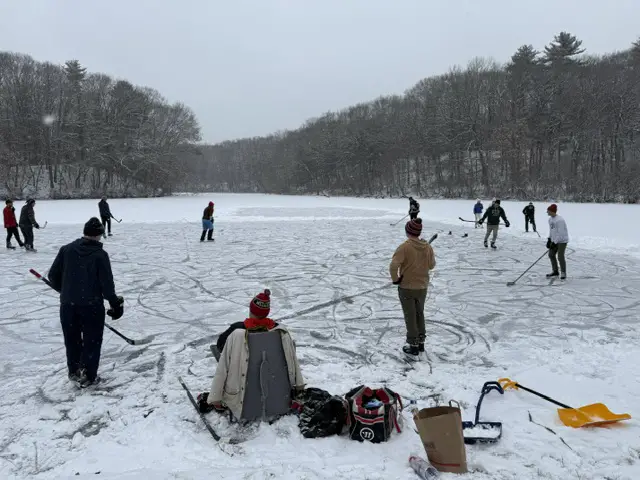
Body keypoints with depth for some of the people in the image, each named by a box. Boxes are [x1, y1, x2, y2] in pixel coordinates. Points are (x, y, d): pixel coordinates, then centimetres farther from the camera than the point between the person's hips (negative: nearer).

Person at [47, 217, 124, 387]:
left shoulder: (66, 249, 0)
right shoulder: (100, 254, -12)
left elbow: (53, 276, 5)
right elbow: (107, 283, -13)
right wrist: (115, 304, 0)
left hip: (67, 304, 4)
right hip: (92, 305, -4)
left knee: (72, 340, 19)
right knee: (92, 341, 10)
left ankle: (74, 372, 31)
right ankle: (88, 376, 13)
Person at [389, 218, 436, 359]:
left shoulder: (404, 247, -21)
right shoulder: (427, 247, -4)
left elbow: (393, 265, -29)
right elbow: (432, 265, 7)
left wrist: (395, 279, -14)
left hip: (406, 287, -5)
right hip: (422, 287, 5)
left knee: (410, 317, 8)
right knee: (420, 314, 22)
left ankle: (413, 346, 17)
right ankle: (421, 342, 33)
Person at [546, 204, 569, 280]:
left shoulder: (559, 220, -23)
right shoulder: (550, 219, 6)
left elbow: (560, 234, -24)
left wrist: (554, 243, -24)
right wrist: (549, 240, 7)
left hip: (562, 240, -9)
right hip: (554, 240, 9)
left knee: (560, 257, -9)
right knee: (551, 254, 10)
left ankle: (563, 273, 7)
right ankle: (555, 271, 23)